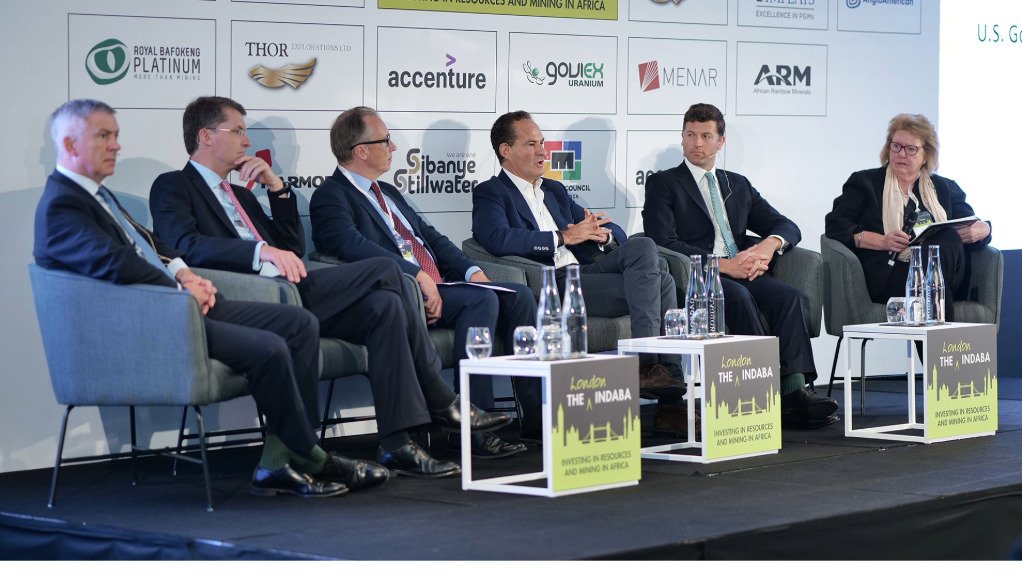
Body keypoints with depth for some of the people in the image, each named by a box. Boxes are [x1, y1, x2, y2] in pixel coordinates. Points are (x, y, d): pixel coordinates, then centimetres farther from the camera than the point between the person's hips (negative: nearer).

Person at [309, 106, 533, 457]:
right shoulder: (331, 197, -4)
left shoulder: (388, 193, 26)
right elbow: (353, 246, -21)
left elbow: (432, 237, 24)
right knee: (481, 300, -29)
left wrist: (472, 271, 5)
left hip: (437, 288, 9)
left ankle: (538, 411, -8)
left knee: (517, 295, -6)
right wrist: (417, 276, -28)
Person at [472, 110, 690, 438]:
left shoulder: (555, 191, 29)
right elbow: (496, 239, -17)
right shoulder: (490, 193, 7)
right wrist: (562, 237, -16)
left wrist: (603, 234, -1)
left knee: (643, 247, -20)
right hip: (552, 286, -7)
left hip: (584, 271, 7)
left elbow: (617, 234, 26)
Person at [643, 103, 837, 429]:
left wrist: (771, 243, -6)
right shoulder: (663, 184, 10)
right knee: (739, 296, -36)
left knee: (790, 296, -26)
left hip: (743, 274, 5)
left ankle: (795, 391, -40)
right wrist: (723, 265, -15)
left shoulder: (738, 185, 26)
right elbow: (664, 243, -6)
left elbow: (788, 227, 20)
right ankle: (773, 397, -41)